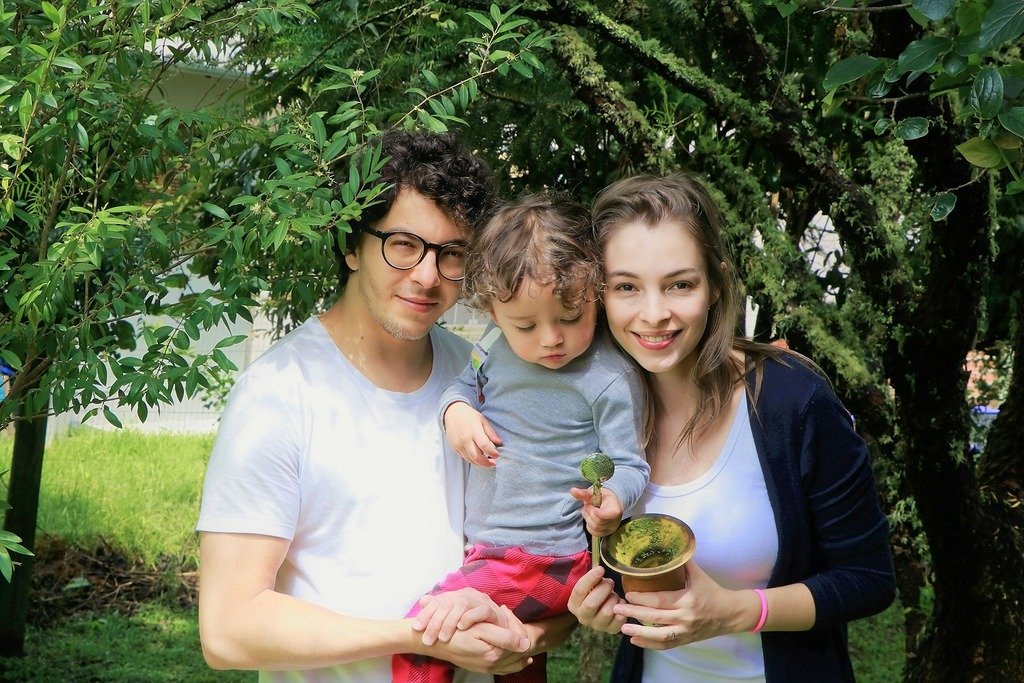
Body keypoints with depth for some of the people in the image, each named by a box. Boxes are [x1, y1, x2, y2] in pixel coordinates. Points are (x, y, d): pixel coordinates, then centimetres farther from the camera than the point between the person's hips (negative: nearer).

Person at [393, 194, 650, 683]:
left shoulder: (611, 379, -18)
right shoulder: (498, 344, -1)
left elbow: (628, 465, -14)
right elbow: (464, 383, 17)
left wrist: (611, 500, -36)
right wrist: (455, 410, -6)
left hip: (543, 560, -7)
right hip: (484, 547, 7)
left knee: (424, 629, -20)